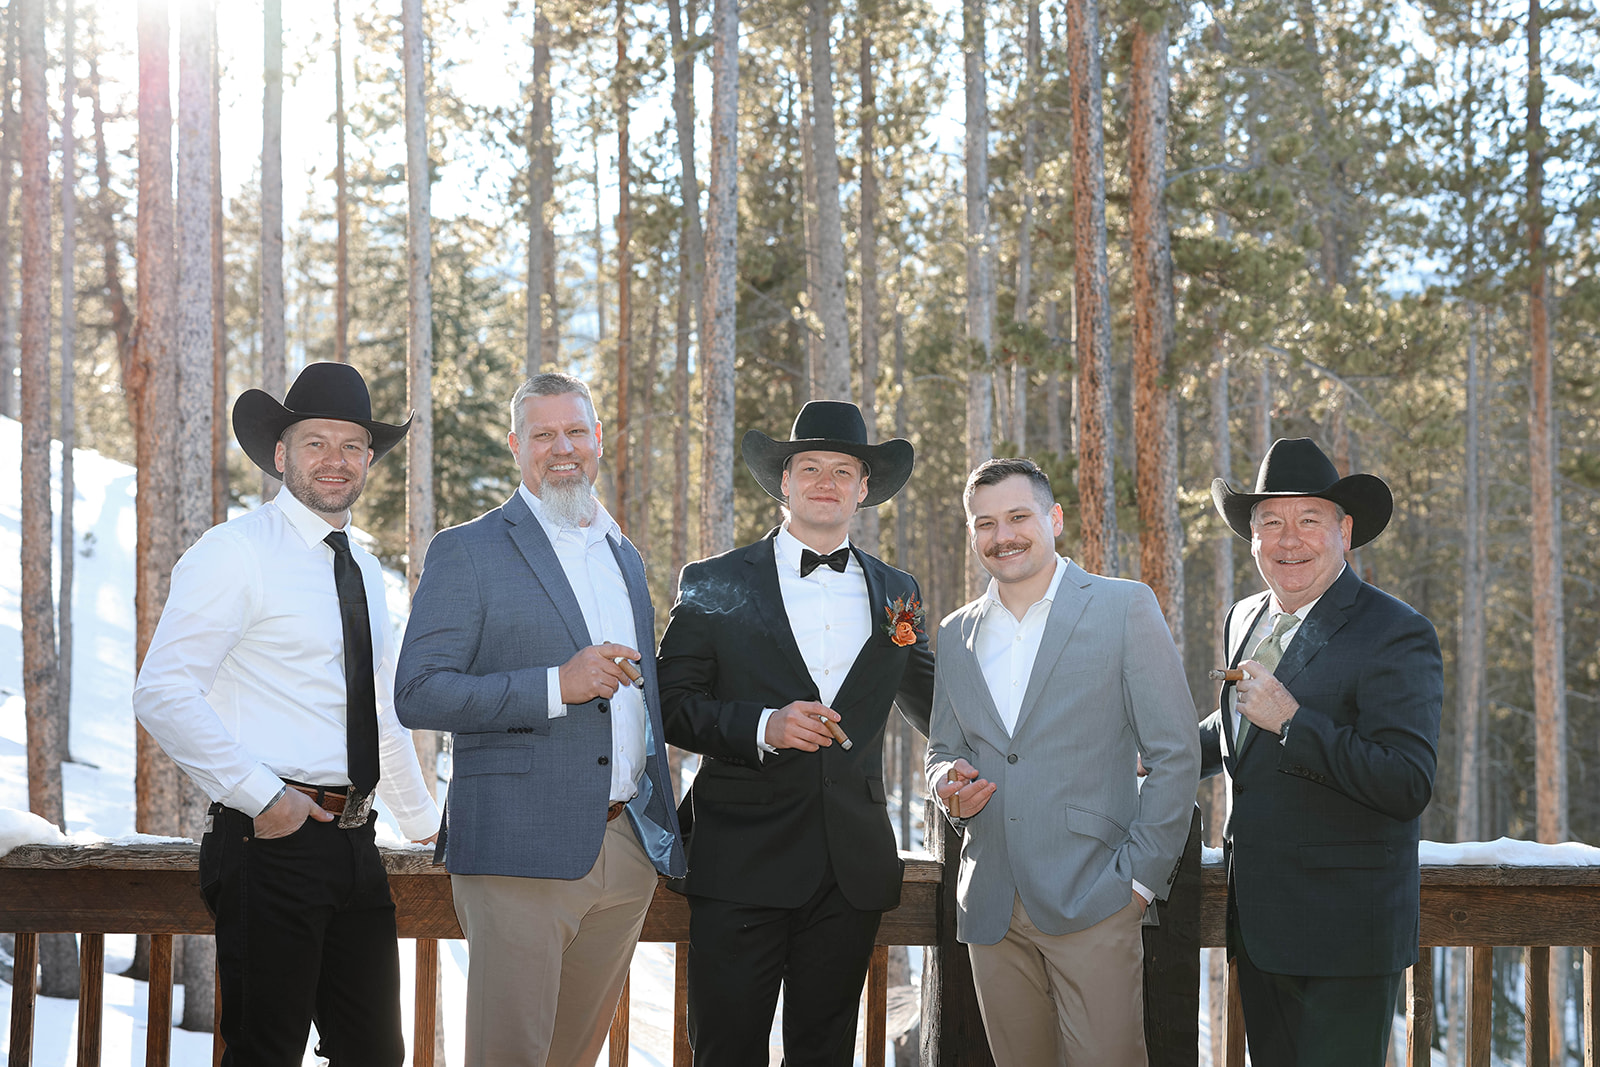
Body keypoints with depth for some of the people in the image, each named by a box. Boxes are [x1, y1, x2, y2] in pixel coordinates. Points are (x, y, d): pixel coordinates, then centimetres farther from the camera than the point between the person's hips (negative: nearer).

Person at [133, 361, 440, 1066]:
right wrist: (263, 796, -18)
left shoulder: (364, 571, 17)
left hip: (352, 844, 8)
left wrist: (424, 822, 29)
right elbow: (161, 695, -16)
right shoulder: (234, 552, -7)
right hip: (273, 842, -7)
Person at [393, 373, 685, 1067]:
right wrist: (558, 685, -19)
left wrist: (664, 827, 20)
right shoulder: (466, 552, -2)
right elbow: (417, 695, -11)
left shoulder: (624, 555, 19)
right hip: (521, 852, -6)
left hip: (628, 850, 6)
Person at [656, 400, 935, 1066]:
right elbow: (672, 704, -1)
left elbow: (930, 703, 24)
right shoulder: (716, 585, 4)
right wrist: (761, 727, -16)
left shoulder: (896, 594, 14)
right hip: (742, 860, -3)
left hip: (853, 868, 3)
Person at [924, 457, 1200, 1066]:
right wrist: (949, 784, 0)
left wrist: (1140, 876, -8)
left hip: (1092, 900, -4)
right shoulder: (956, 634, 14)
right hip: (991, 911, 4)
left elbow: (1175, 754, -2)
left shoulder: (1126, 608, 0)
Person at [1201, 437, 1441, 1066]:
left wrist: (1291, 719, -24)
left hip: (1342, 940, -7)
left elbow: (1409, 787, -23)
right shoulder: (1245, 619, 12)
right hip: (1256, 926, 7)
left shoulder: (1397, 636, -14)